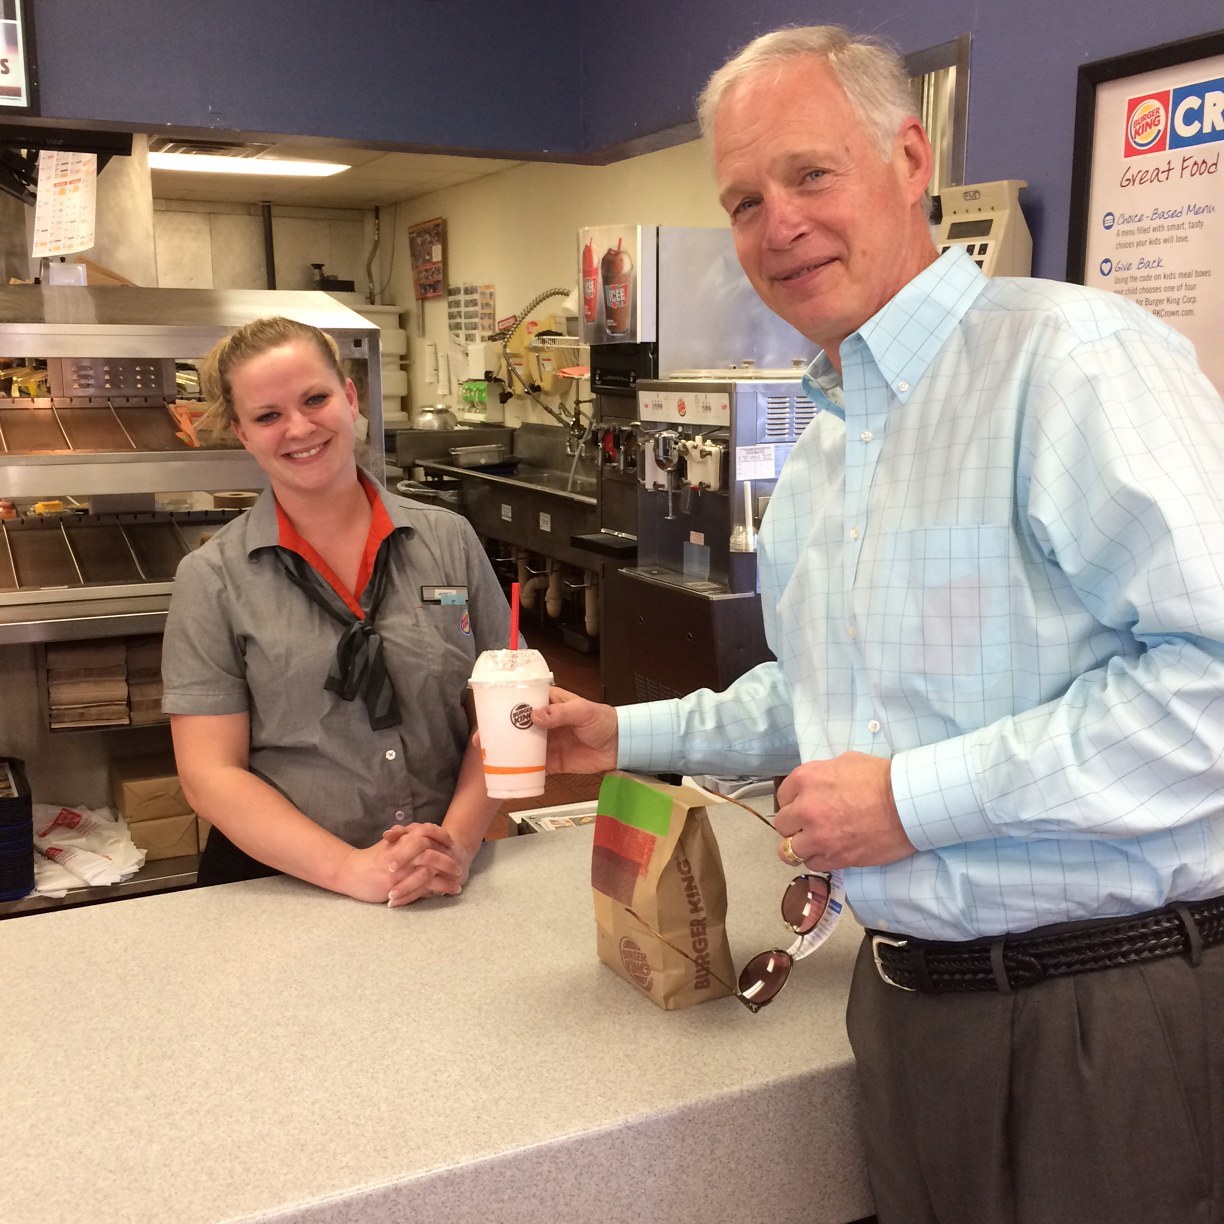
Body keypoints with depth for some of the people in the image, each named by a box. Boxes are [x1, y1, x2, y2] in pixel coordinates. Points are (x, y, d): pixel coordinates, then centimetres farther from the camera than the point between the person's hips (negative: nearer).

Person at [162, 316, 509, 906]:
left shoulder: (449, 541, 4)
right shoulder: (212, 580, -1)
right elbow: (210, 774, -4)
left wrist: (458, 840, -10)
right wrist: (352, 869, -15)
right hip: (277, 885, 1)